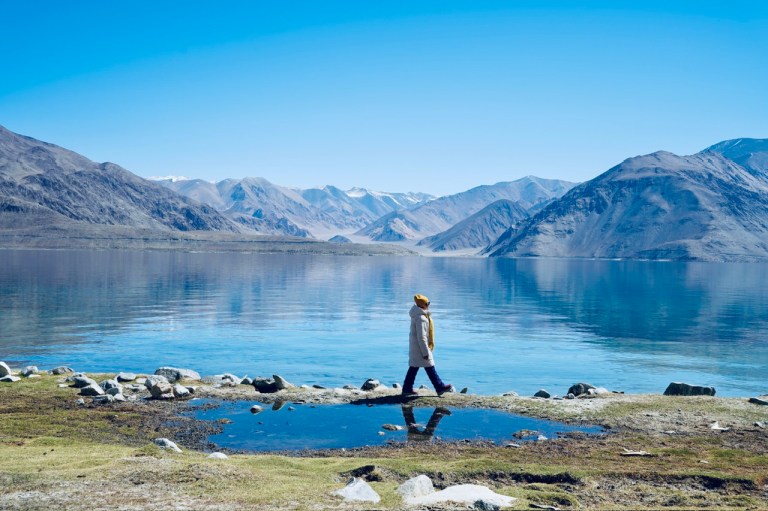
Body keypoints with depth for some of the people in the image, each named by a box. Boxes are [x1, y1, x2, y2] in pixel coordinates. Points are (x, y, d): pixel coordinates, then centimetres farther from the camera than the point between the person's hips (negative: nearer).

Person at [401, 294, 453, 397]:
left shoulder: (417, 315, 10)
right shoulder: (421, 318, -22)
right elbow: (421, 337, -23)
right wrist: (425, 352, -20)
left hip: (414, 347, 10)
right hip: (420, 348, -10)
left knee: (413, 368, 13)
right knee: (430, 368, 0)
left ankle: (407, 389, 16)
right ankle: (440, 387, 8)